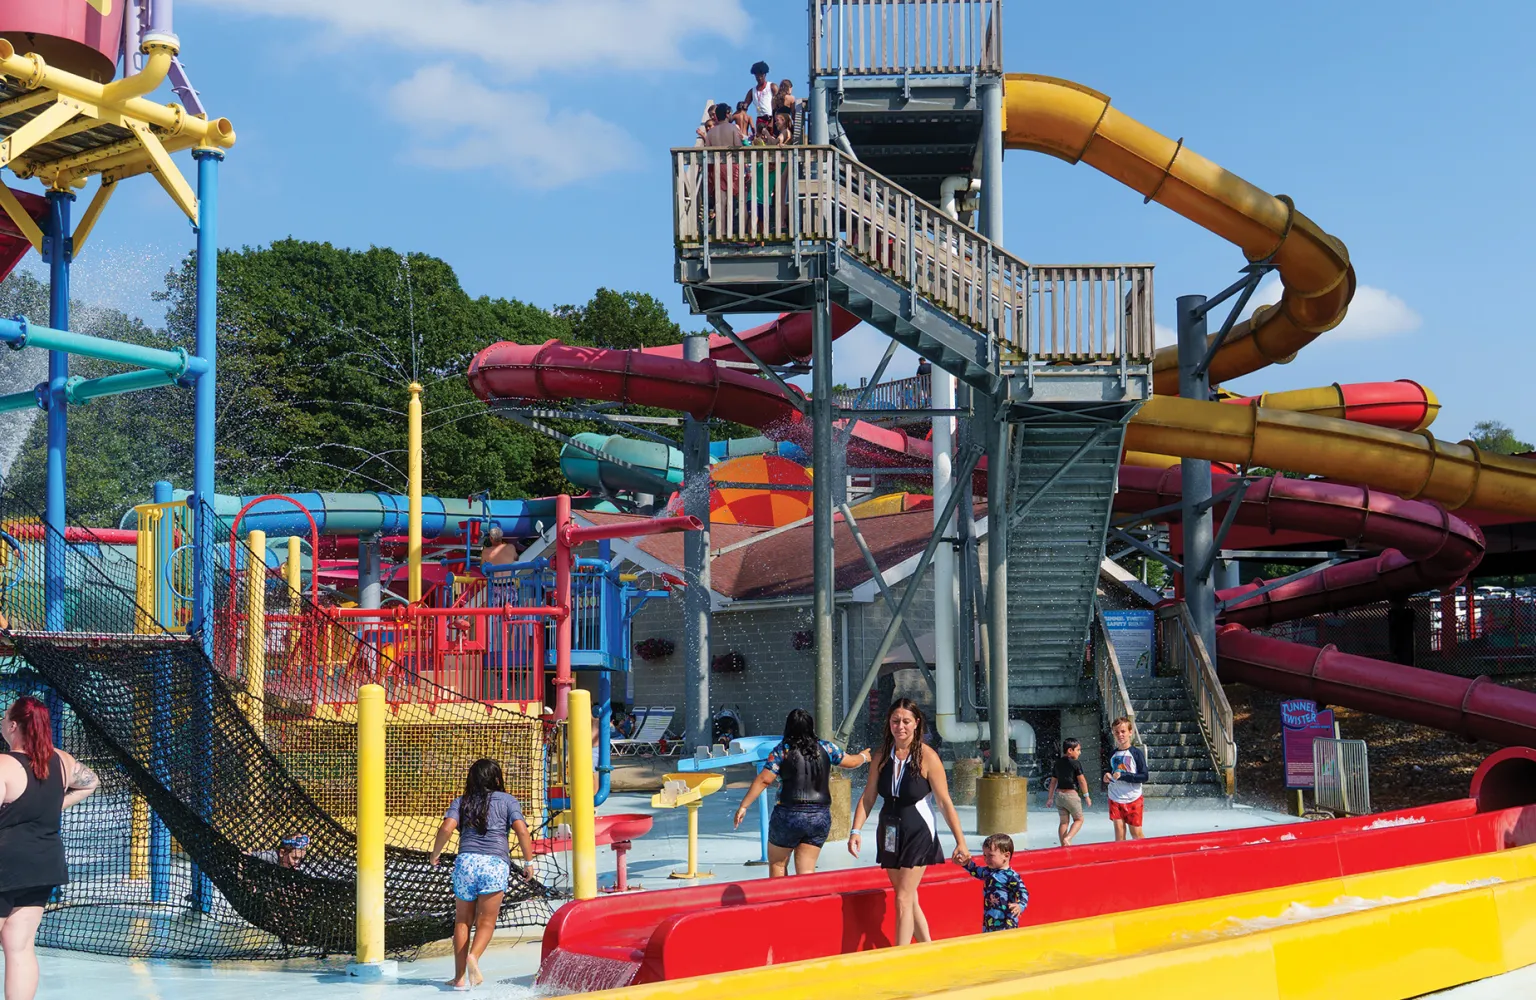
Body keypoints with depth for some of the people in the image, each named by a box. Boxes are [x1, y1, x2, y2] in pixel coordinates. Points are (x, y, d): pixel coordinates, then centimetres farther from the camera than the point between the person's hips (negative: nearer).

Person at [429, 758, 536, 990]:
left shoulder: (460, 802, 14)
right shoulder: (507, 800, 11)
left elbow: (446, 828, -3)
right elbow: (522, 831, -2)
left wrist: (434, 855, 10)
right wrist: (528, 862, 5)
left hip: (466, 861, 2)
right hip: (496, 864, -1)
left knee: (462, 921, 12)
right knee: (486, 922, 2)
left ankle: (460, 977, 8)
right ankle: (473, 956, -26)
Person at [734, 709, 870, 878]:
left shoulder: (782, 750, -4)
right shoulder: (825, 748, 5)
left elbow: (763, 780, -10)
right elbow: (851, 762, 21)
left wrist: (743, 805, -7)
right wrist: (863, 757, 43)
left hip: (789, 815, -3)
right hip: (820, 817, 3)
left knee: (777, 865, 14)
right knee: (806, 872, 7)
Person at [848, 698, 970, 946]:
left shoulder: (927, 757, -13)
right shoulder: (882, 756, 0)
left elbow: (945, 803, -11)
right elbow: (868, 797, 5)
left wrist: (960, 842, -11)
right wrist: (856, 830, -6)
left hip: (917, 833, -5)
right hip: (889, 833, 6)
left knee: (904, 900, -10)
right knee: (910, 900, 14)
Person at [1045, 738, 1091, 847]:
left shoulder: (1058, 763, 10)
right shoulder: (1075, 763, -9)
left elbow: (1053, 782, 13)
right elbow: (1082, 781, -9)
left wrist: (1050, 798, 18)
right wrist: (1086, 796, 0)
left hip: (1059, 794, 6)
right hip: (1071, 794, -6)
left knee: (1064, 821, 11)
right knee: (1078, 819, 7)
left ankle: (1063, 845, 10)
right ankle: (1067, 838, -12)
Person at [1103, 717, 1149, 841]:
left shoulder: (1137, 753, -5)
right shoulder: (1113, 755, 10)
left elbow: (1144, 776, -12)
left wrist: (1123, 776, -19)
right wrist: (1107, 777, 1)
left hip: (1133, 799, -4)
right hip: (1115, 799, 4)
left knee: (1136, 833, 0)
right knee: (1119, 832, 0)